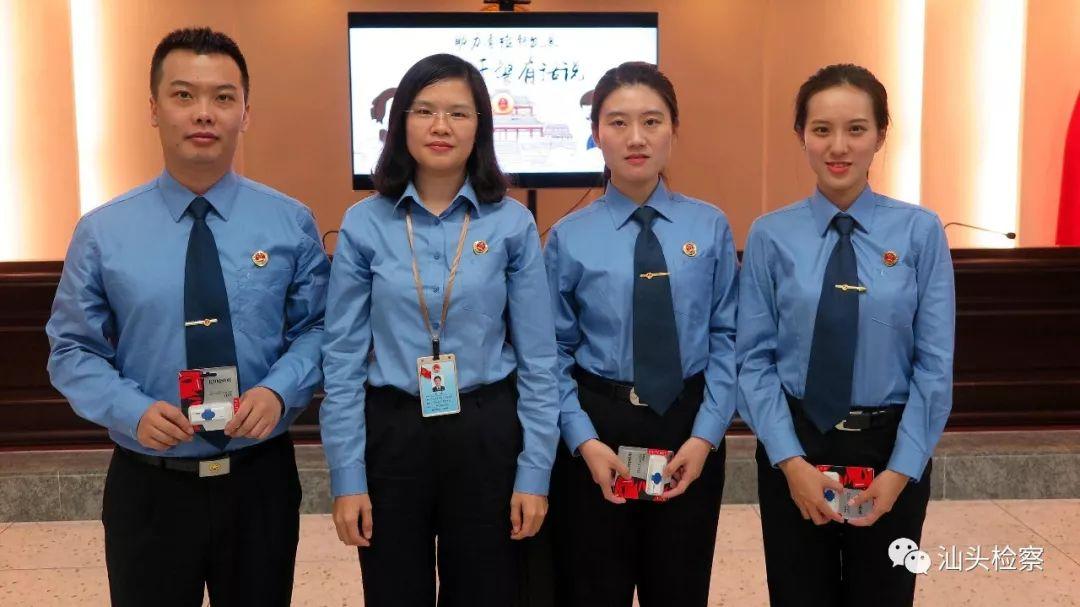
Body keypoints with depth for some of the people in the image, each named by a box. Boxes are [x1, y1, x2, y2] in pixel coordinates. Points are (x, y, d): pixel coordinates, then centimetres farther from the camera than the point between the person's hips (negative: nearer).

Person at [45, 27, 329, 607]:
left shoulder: (291, 223, -2)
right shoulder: (102, 232, -3)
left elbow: (316, 326, 1)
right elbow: (72, 350, 0)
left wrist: (279, 390, -18)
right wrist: (133, 411, -17)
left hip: (260, 479, 1)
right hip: (148, 486, 0)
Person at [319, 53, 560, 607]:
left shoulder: (512, 223, -2)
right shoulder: (363, 223, -2)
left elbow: (537, 358, -1)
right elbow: (343, 358, -1)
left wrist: (535, 472, -4)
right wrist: (347, 476, -4)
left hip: (487, 437, 0)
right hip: (391, 436, 0)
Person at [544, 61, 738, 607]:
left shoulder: (710, 228, 0)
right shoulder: (568, 238, -3)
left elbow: (726, 339, -2)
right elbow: (555, 353, -2)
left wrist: (706, 435, -10)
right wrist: (585, 441, -12)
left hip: (689, 428, 1)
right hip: (599, 425, -1)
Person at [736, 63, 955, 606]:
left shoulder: (920, 231, -6)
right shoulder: (770, 236, -6)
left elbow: (935, 364, -7)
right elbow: (755, 359, -7)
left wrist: (902, 469, -12)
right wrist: (791, 461, -14)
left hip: (891, 449, 0)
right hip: (794, 446, 0)